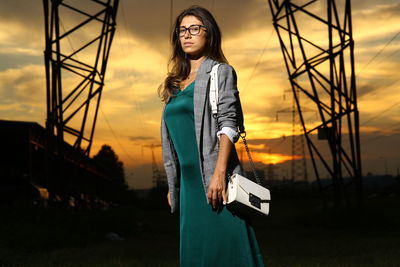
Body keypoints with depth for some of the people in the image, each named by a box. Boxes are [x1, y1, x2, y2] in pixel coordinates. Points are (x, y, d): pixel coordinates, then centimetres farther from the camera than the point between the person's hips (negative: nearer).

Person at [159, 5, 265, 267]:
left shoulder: (220, 72, 1)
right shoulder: (177, 81, 19)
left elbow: (228, 125, -11)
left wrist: (219, 173, -22)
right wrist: (173, 185, 16)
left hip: (214, 177, -6)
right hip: (188, 181, 6)